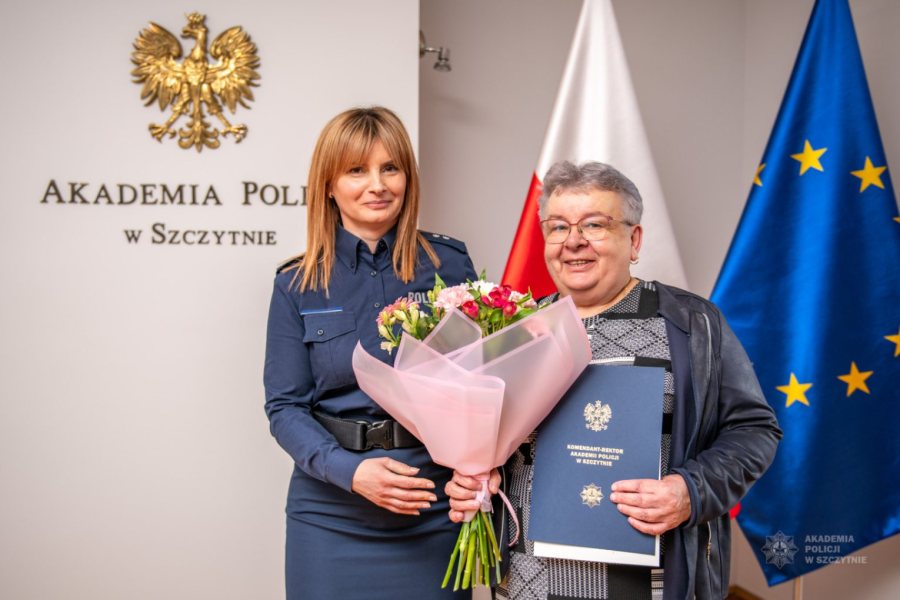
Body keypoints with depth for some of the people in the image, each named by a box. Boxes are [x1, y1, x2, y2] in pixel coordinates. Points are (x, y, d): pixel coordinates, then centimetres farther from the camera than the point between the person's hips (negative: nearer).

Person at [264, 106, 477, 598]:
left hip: (433, 511, 0)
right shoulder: (298, 286, 0)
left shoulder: (449, 264, -1)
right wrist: (350, 470, -17)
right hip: (331, 515, 0)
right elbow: (284, 406, -1)